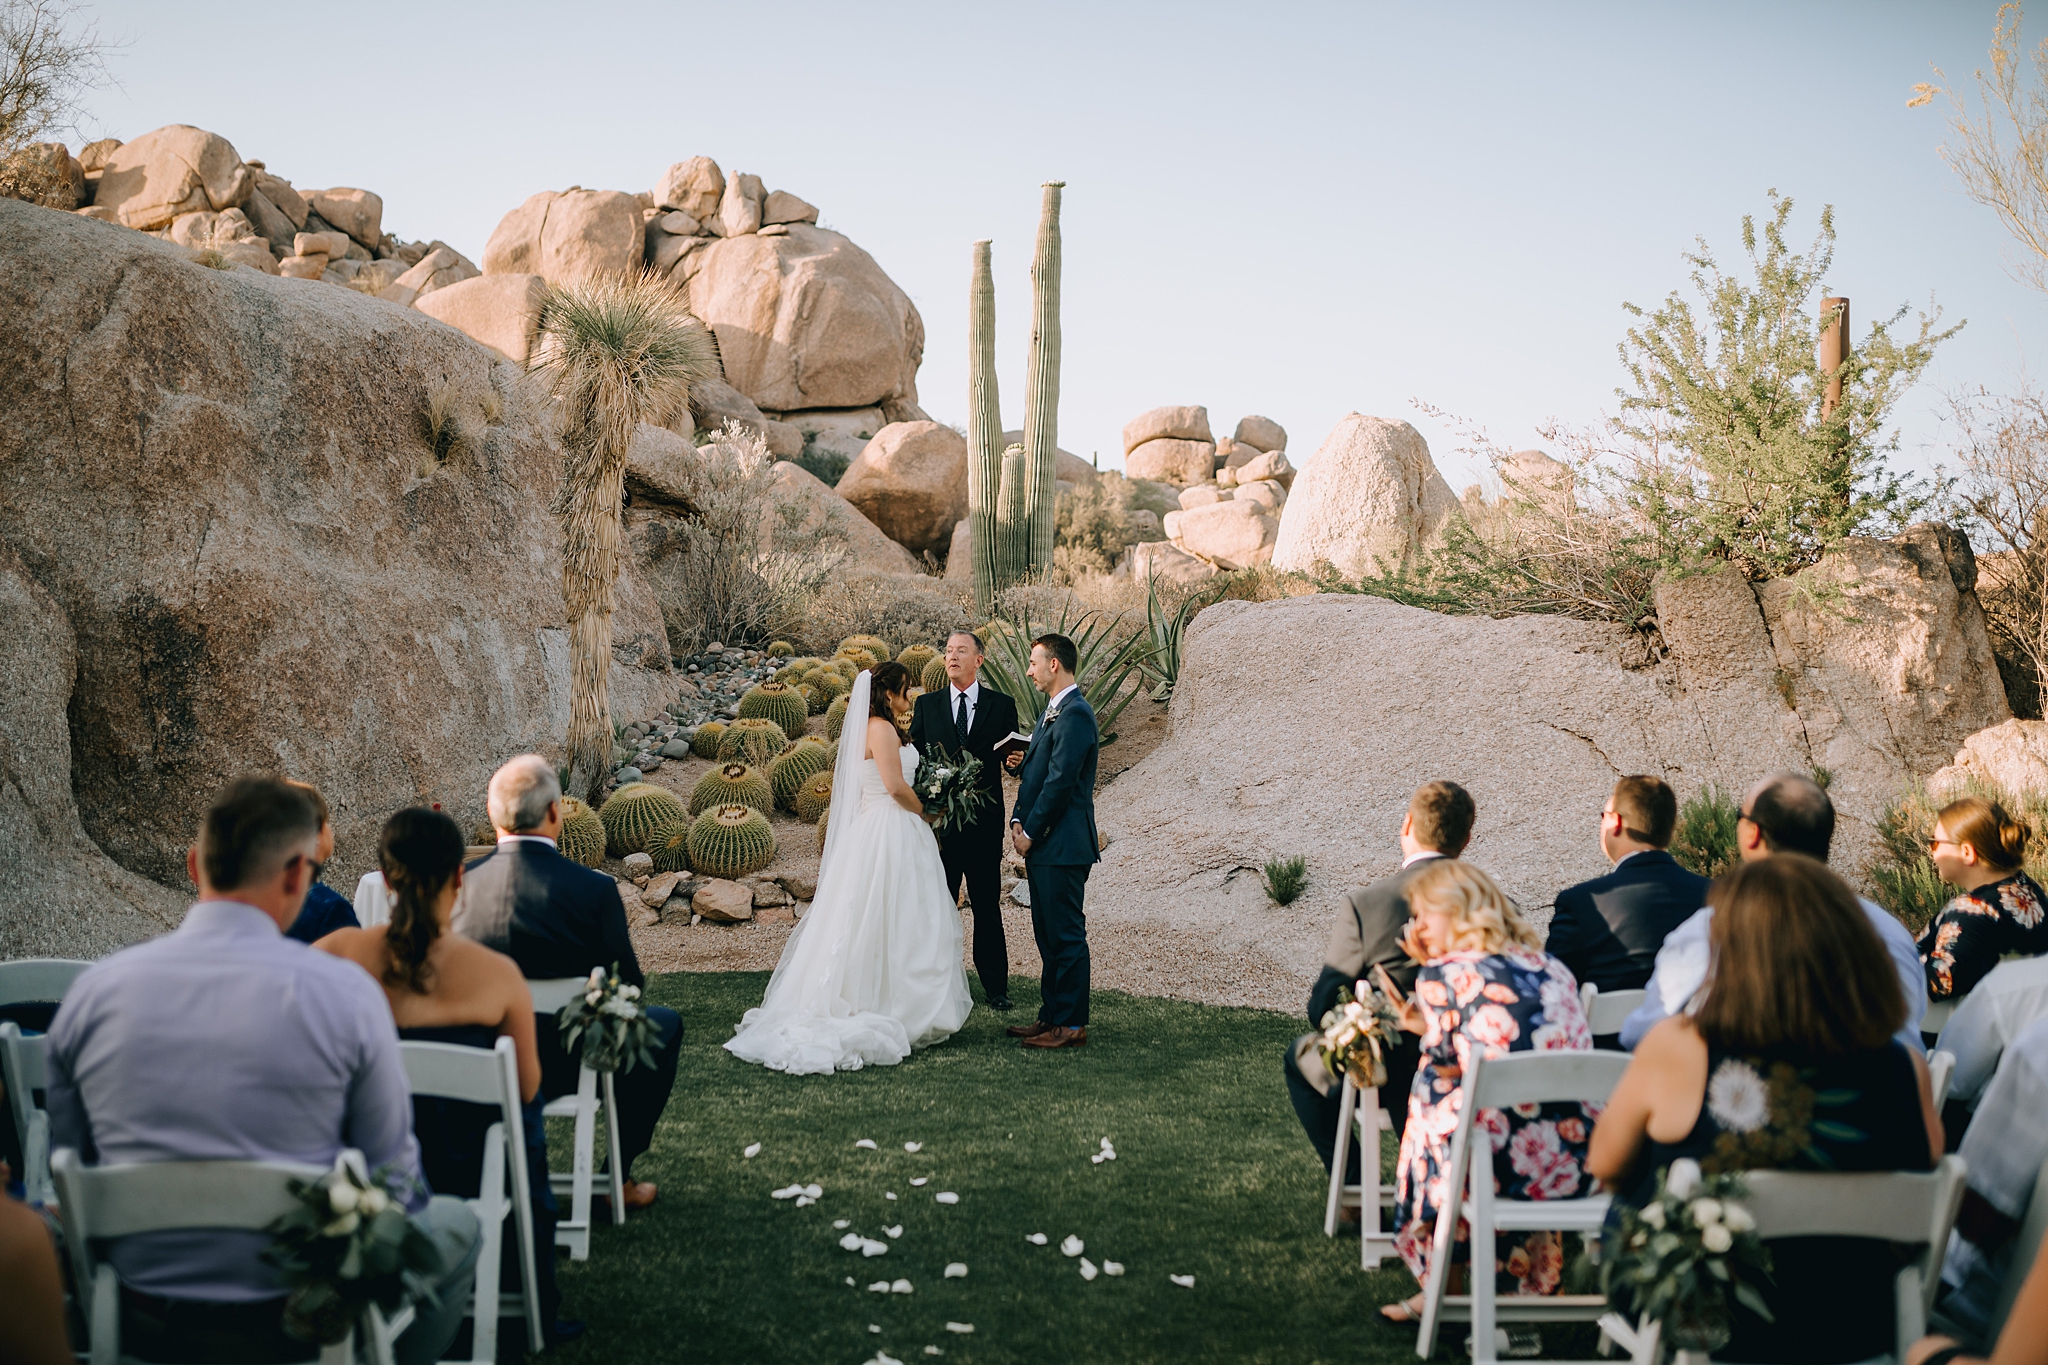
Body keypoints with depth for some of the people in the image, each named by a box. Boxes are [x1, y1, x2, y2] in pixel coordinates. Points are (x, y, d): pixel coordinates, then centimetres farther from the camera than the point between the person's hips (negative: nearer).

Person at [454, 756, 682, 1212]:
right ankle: (617, 1177, 26)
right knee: (663, 1023, 22)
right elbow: (629, 984, -9)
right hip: (568, 1066, -4)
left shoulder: (460, 884, -12)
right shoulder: (594, 889, -20)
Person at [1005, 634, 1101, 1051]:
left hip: (1062, 844, -10)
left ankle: (1072, 1025, 3)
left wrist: (1031, 833, -13)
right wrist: (1018, 821, 6)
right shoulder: (1052, 711, 17)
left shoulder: (1075, 714, -15)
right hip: (1042, 844, 10)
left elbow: (1060, 781, -19)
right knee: (1047, 934, 15)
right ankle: (1052, 1015, 23)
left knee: (1067, 934, -3)